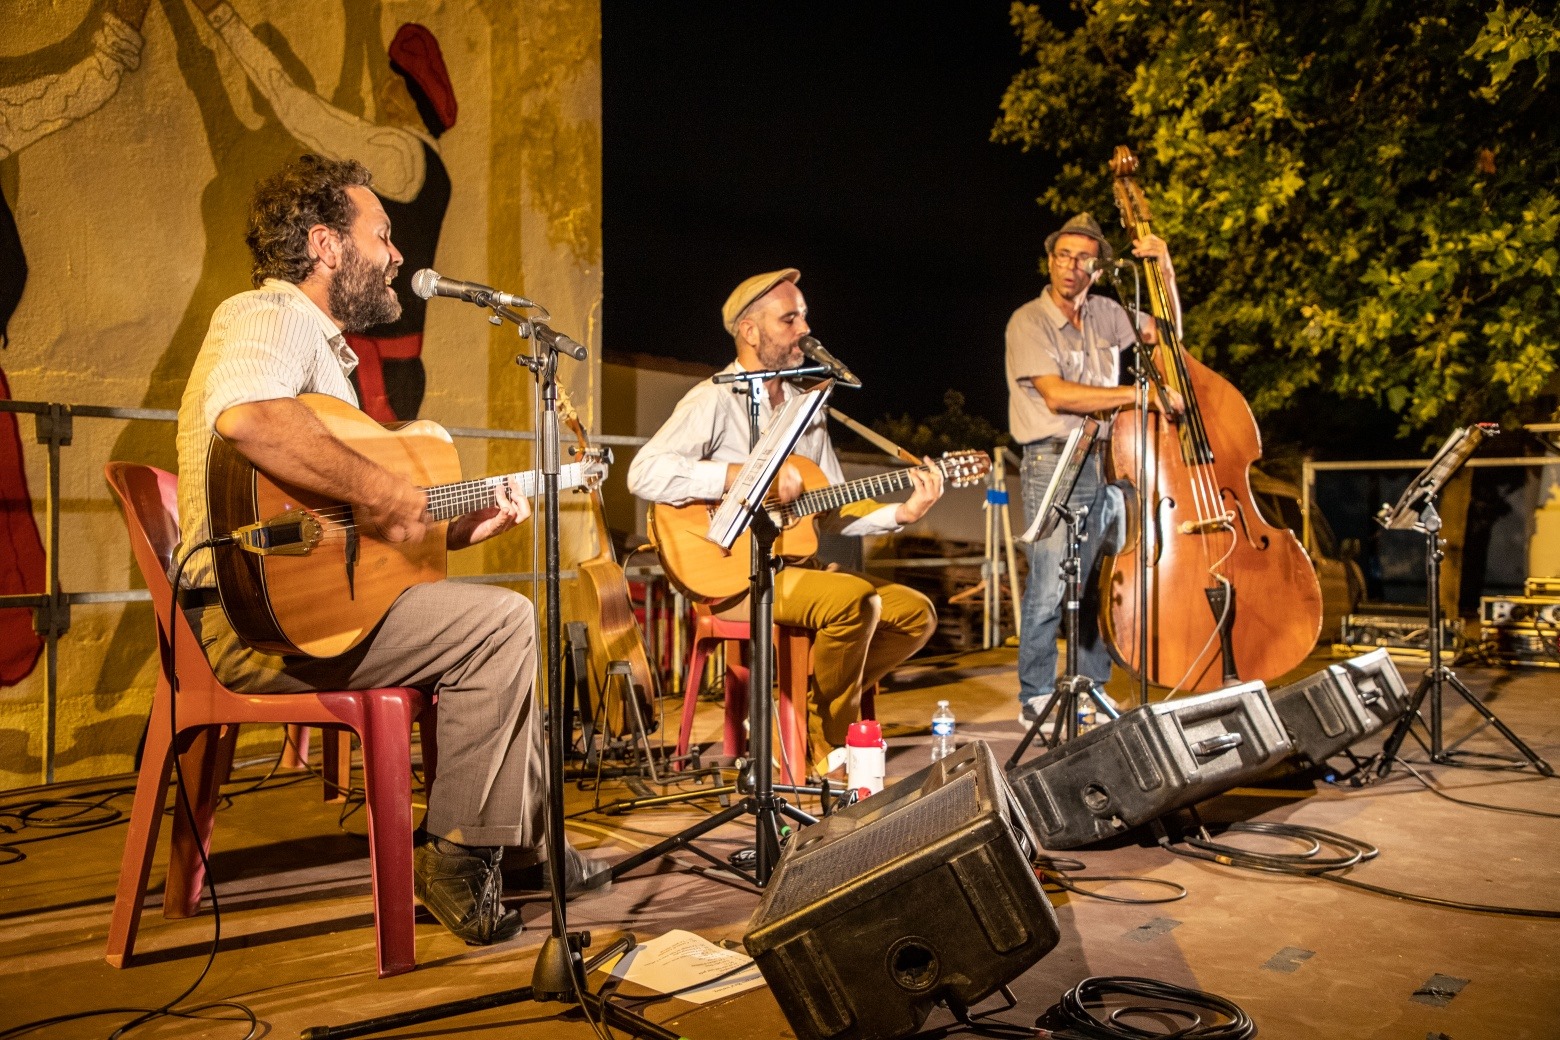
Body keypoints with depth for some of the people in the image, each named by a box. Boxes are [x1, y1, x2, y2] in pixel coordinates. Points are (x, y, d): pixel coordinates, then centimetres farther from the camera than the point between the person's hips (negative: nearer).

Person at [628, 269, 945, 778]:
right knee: (852, 599, -31)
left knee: (916, 612, -2)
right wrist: (749, 475, -26)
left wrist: (901, 513, -4)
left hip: (796, 564, 8)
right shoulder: (716, 400, -9)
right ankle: (828, 748, -9)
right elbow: (645, 473, -23)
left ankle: (801, 707, 8)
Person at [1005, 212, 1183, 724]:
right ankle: (1035, 696, 4)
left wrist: (1164, 266, 10)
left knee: (1102, 585, 7)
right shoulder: (1029, 321, -5)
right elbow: (1057, 395, -17)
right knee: (1049, 587, -9)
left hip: (1105, 463, 6)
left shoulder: (1104, 313, 13)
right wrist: (1140, 393, -17)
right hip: (1052, 465, -6)